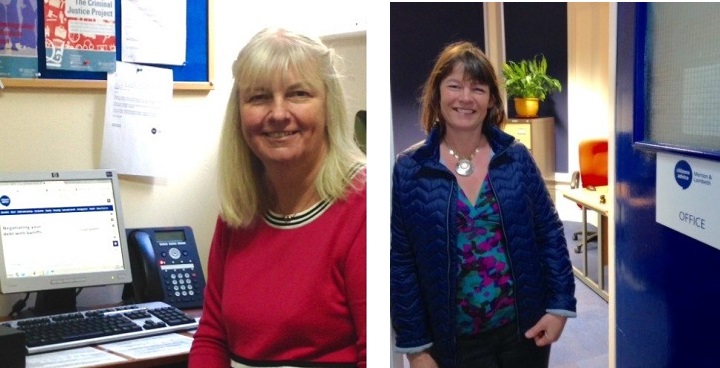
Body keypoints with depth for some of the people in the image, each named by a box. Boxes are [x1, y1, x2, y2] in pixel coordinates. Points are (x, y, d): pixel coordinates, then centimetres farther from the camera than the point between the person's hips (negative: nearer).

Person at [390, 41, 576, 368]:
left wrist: (560, 305, -3)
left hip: (525, 326, 2)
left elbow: (550, 233, 4)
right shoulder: (409, 169, -7)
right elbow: (400, 264, -6)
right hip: (456, 340, -2)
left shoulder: (516, 158, -1)